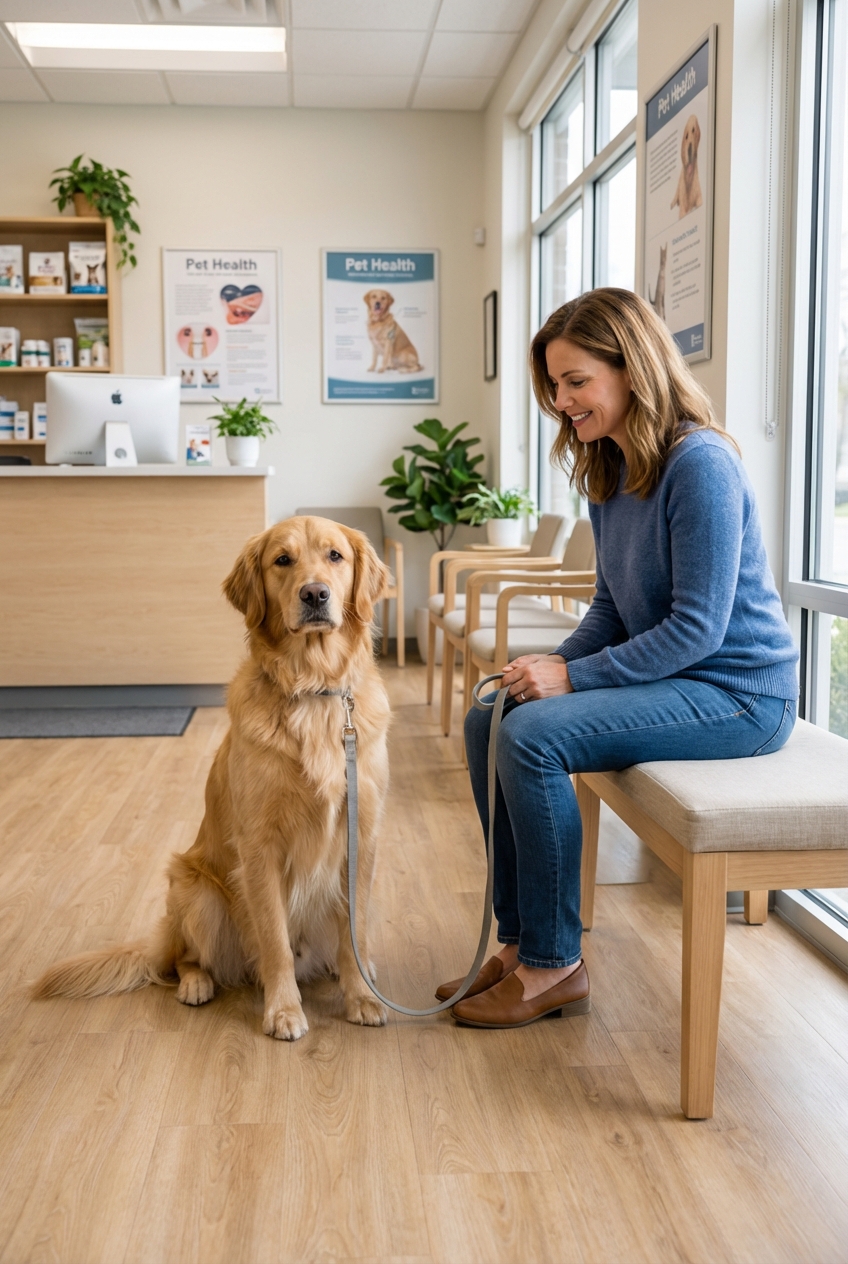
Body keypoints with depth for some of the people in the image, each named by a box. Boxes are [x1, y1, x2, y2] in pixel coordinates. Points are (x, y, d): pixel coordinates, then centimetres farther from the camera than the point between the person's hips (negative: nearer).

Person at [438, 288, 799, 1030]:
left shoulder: (699, 463, -19)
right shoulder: (610, 470, 9)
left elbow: (698, 627, -22)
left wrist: (574, 677, -20)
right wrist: (553, 664, -5)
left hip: (736, 692, -9)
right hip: (668, 676, 9)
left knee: (534, 735, -24)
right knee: (488, 721, 1)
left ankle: (553, 967, -8)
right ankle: (520, 943, 7)